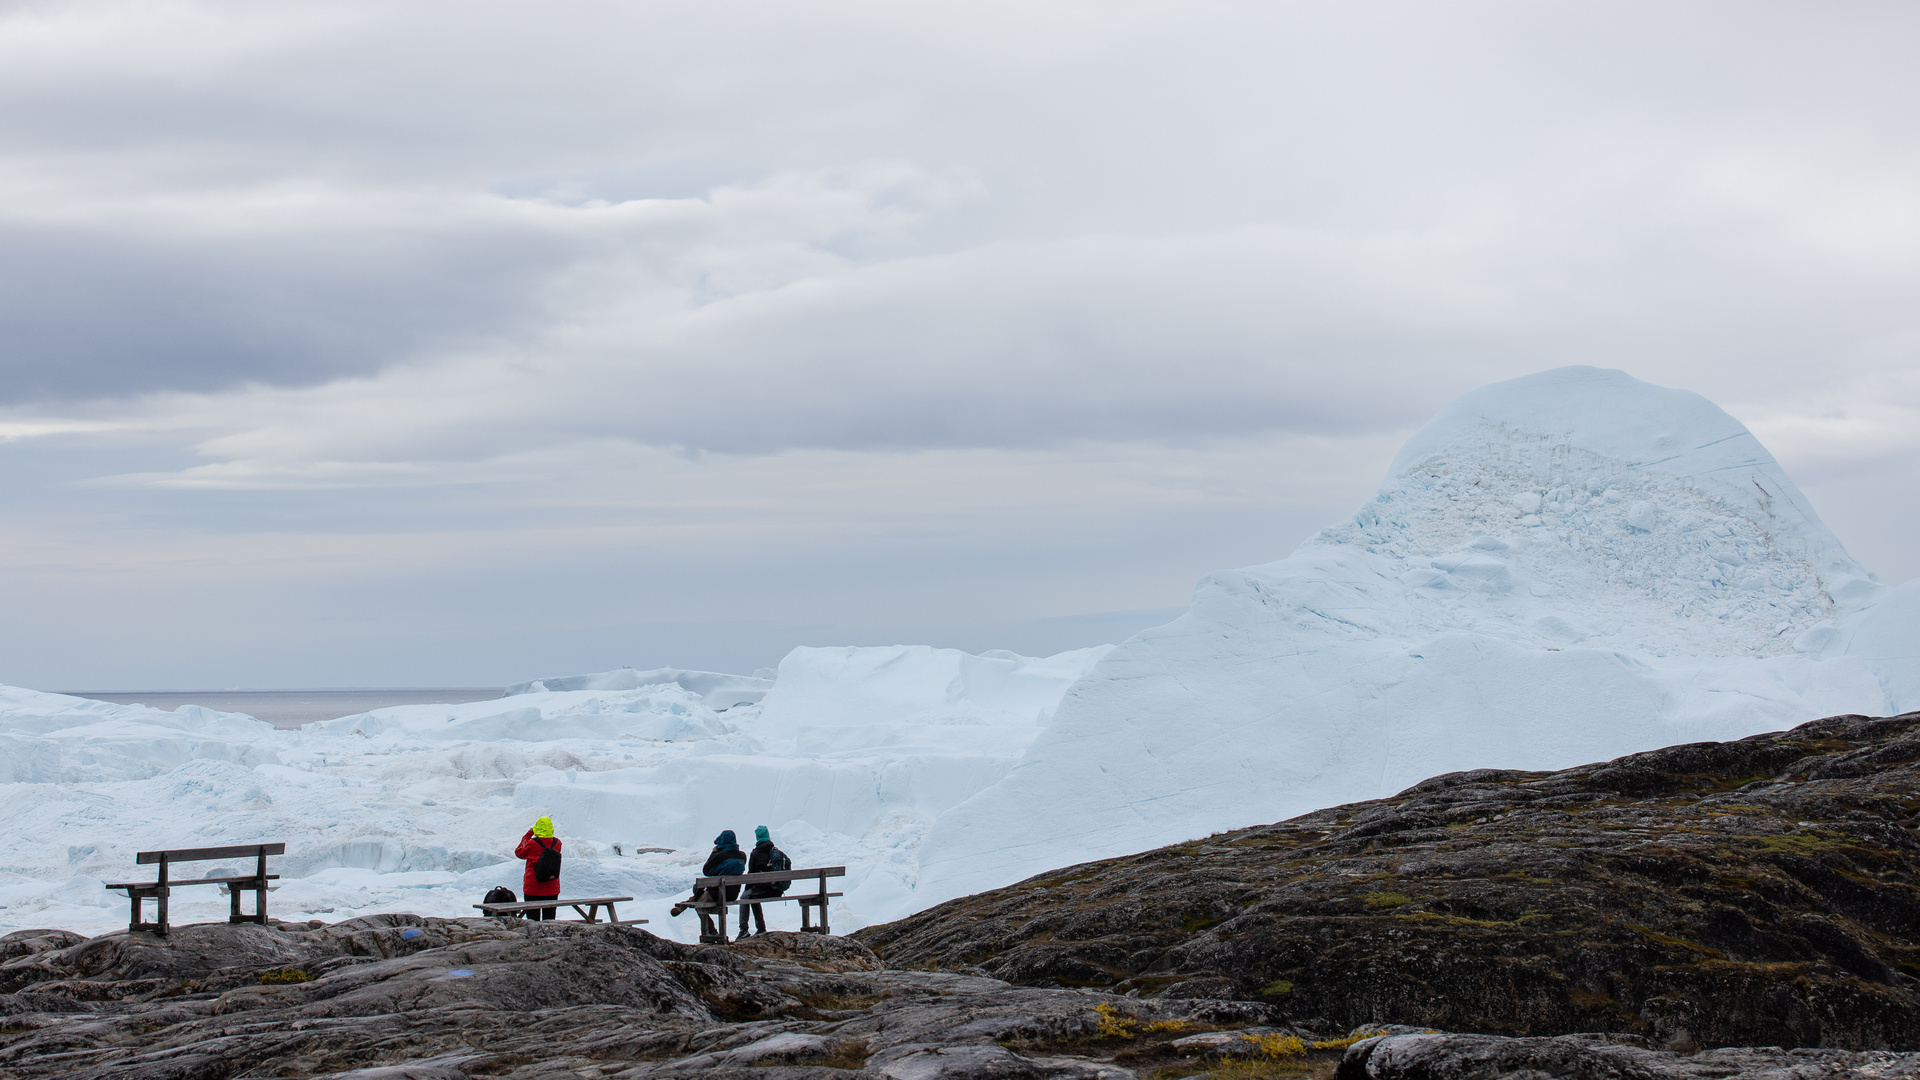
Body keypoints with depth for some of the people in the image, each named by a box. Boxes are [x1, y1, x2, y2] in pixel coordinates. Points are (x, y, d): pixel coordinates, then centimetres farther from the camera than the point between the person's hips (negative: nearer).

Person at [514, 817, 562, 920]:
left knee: (533, 919, 3)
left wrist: (528, 835, 8)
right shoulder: (557, 843, -4)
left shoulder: (532, 844, -16)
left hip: (533, 888, -4)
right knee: (549, 918, 10)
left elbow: (519, 853, 3)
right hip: (552, 889, 4)